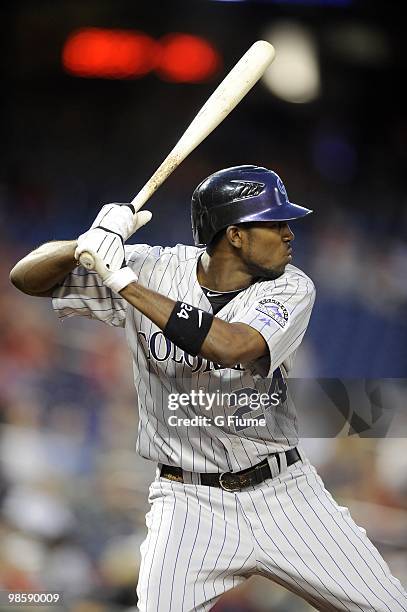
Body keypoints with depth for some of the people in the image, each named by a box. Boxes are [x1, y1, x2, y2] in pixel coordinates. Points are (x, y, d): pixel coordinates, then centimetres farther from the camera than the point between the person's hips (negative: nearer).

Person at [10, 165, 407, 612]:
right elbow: (26, 277, -6)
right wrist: (88, 245, -28)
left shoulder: (291, 288, -8)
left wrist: (126, 283, -28)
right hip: (189, 503, -1)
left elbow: (234, 346, -29)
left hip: (284, 491, 1)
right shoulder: (152, 269, -7)